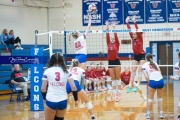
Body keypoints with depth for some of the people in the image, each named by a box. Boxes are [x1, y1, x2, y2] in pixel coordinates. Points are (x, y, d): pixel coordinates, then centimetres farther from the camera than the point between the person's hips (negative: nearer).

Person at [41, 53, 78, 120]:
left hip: (50, 101, -2)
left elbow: (43, 88, 0)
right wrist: (76, 99, 10)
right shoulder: (66, 71, 5)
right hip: (63, 101, 2)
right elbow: (73, 87, -1)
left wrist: (44, 98, 16)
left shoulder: (47, 71, 1)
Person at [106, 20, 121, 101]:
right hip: (110, 62, 3)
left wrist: (114, 28, -8)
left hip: (116, 61, -3)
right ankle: (114, 93, 9)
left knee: (117, 78, -1)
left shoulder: (117, 44, 3)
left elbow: (116, 36, -6)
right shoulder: (108, 44, 10)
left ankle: (118, 93, -1)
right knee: (113, 79, 6)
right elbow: (107, 36, 4)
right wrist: (107, 27, 0)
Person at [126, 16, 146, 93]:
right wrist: (127, 22, -5)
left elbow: (138, 30, -21)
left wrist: (134, 22, -29)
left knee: (140, 71, -7)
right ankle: (130, 86, 0)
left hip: (141, 55, -6)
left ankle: (137, 86, -12)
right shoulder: (133, 39, 4)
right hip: (135, 56, 6)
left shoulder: (140, 38, -9)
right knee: (133, 71, 2)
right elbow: (130, 30, 1)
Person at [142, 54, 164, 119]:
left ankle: (148, 113, 16)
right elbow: (160, 73, 12)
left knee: (150, 98, 15)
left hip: (153, 81, -3)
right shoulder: (155, 63, 20)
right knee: (160, 98, 19)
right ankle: (161, 113, 15)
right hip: (161, 80, 3)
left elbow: (146, 76, -4)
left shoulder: (144, 65, 8)